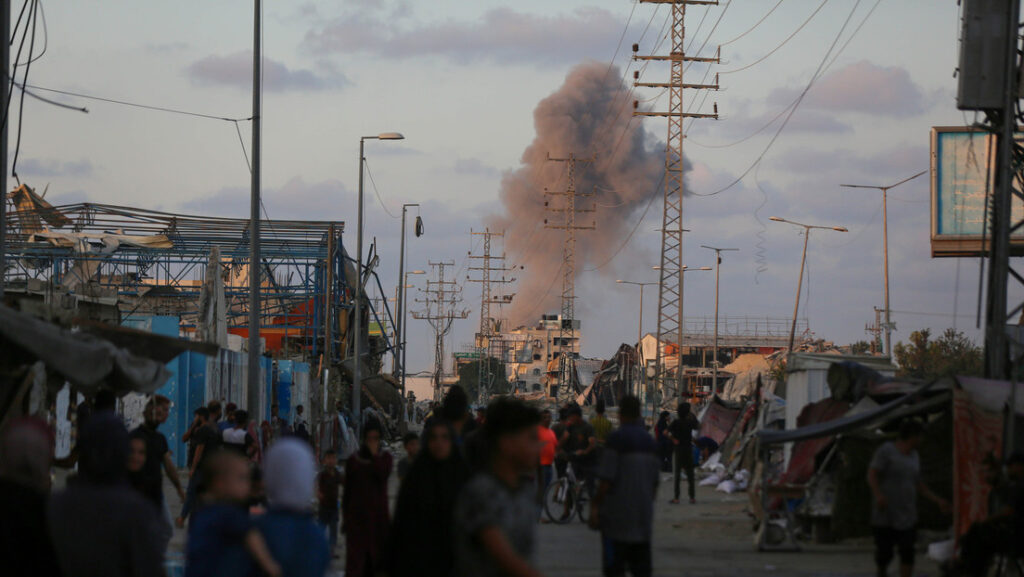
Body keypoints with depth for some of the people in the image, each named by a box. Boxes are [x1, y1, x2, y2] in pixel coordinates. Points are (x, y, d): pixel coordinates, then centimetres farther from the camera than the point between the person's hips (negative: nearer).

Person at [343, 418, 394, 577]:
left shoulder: (385, 457, 7)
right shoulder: (353, 461, 5)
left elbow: (383, 475, -15)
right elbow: (347, 492, 6)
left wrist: (374, 454, -11)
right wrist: (345, 519, 4)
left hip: (378, 514, 1)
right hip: (357, 515, -1)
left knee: (377, 552, 0)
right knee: (356, 557, -7)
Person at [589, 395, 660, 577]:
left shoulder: (617, 439, -12)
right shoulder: (650, 441, 9)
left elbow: (606, 480, -15)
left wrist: (595, 505, -6)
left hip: (617, 516, -6)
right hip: (644, 518, 6)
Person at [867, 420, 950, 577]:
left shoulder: (914, 456, 12)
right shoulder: (887, 450, -9)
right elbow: (871, 475, -16)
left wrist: (938, 501, 17)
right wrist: (878, 495, -33)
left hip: (906, 515, 5)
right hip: (885, 513, -5)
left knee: (907, 552, -8)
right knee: (884, 552, 0)